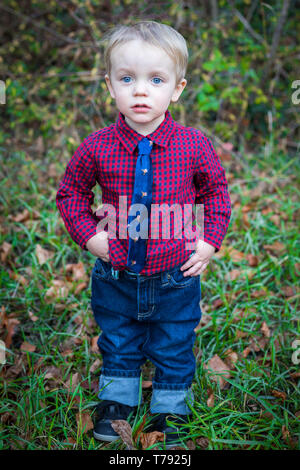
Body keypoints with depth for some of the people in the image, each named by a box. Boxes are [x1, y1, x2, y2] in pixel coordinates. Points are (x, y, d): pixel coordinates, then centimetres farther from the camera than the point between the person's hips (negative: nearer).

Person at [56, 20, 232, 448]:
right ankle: (116, 401, 47)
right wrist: (88, 235, -6)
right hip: (116, 277, 1)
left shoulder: (194, 145, -12)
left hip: (176, 278, 0)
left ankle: (170, 411, 42)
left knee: (174, 349, 18)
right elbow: (70, 192, 5)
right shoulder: (97, 147, -12)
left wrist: (210, 242, -3)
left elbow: (217, 191, 5)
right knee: (118, 345, 22)